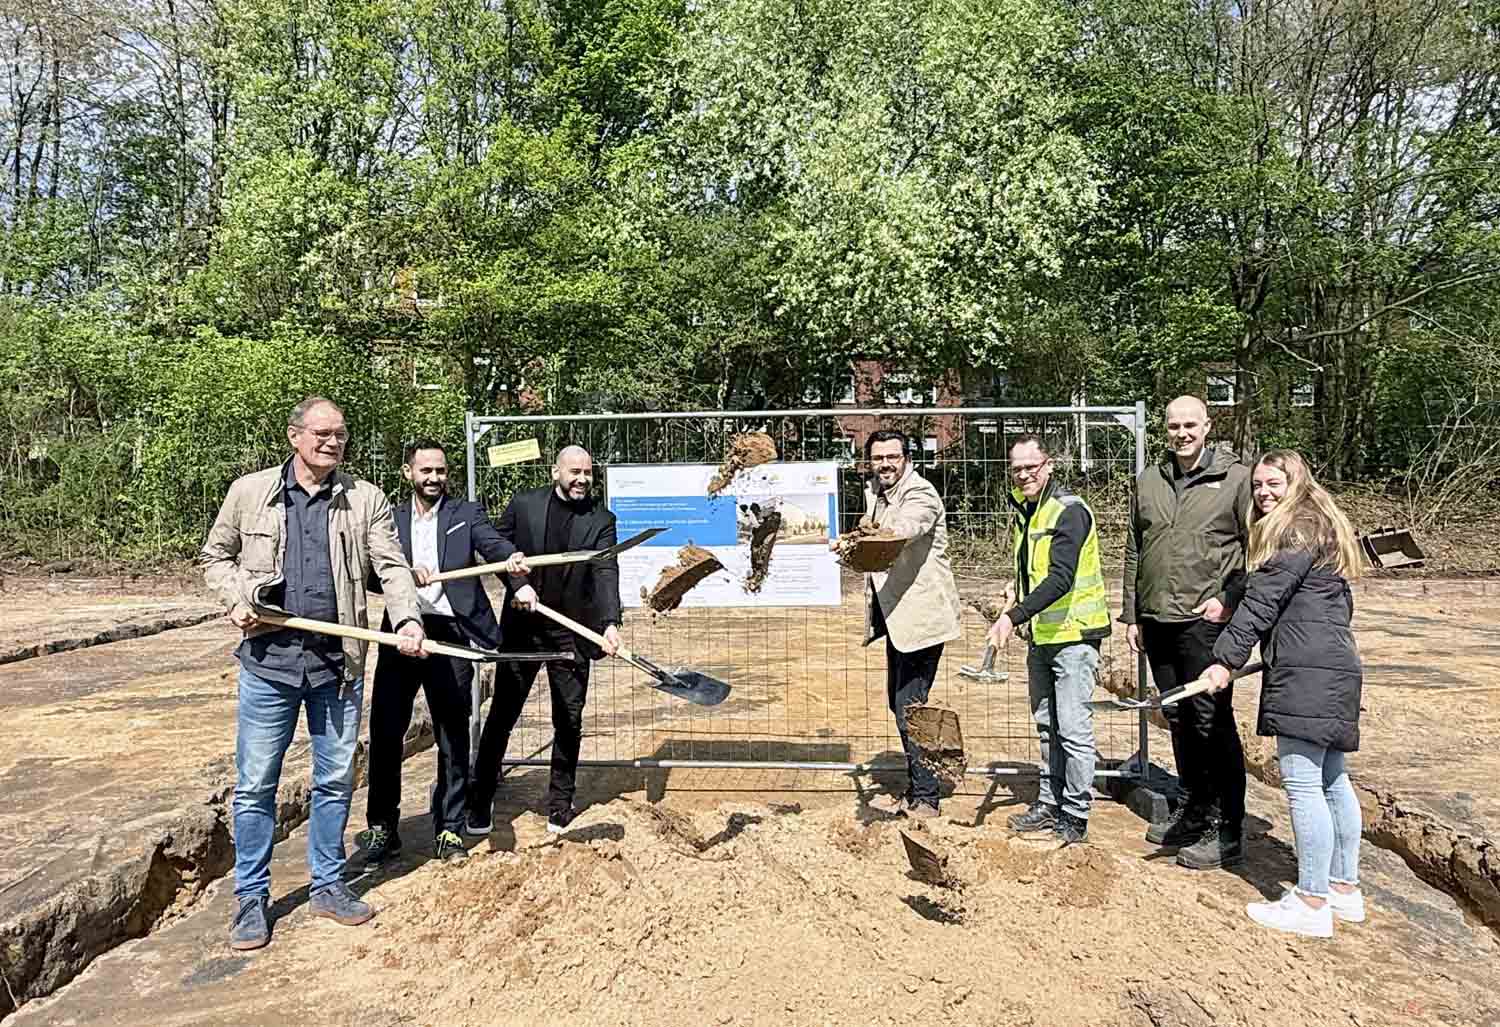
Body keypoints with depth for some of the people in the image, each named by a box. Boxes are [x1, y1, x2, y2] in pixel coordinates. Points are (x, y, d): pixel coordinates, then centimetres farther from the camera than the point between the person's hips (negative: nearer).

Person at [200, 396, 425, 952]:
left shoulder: (366, 500, 2)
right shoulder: (249, 492, 2)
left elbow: (391, 566, -4)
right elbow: (215, 555, 13)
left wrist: (407, 618, -21)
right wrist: (236, 600, -6)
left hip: (339, 662, 1)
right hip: (269, 658, -1)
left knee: (335, 780, 11)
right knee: (255, 784, 6)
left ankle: (328, 885, 27)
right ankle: (251, 897, 21)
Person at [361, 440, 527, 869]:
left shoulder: (466, 513, 8)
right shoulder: (390, 519, 13)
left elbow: (492, 542, -11)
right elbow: (372, 574, 3)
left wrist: (512, 558, -34)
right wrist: (405, 574, -18)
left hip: (450, 634, -1)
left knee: (454, 737, 5)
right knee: (385, 732, 3)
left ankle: (449, 830, 18)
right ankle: (382, 829, 18)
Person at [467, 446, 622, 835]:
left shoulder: (601, 519, -1)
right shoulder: (523, 504, 1)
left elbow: (606, 571, -12)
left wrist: (611, 622, -26)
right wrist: (518, 584, -14)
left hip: (572, 632, 0)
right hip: (521, 627, 0)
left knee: (569, 721, 8)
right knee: (502, 714, 7)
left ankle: (560, 803, 24)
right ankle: (480, 802, 21)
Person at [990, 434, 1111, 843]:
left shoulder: (1069, 511, -18)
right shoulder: (1020, 508, 8)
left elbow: (1060, 579, -30)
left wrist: (1013, 617, -36)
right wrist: (1017, 615, 11)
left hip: (1073, 632, -8)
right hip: (1040, 635, 9)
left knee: (1073, 728, -4)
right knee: (1047, 726, 16)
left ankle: (1075, 817, 7)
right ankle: (1049, 804, 27)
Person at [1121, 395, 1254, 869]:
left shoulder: (1235, 478, -3)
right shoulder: (1148, 482, 13)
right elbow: (1133, 552, 16)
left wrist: (1230, 599, -12)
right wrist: (1131, 614, 14)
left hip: (1206, 621, -6)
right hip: (1157, 621, 6)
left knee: (1212, 720, -4)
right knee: (1178, 718, 15)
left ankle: (1226, 831, 7)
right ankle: (1193, 810, 31)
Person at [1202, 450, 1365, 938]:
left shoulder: (1298, 531, -11)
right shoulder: (1322, 527, 19)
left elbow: (1263, 600, -16)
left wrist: (1226, 659, -16)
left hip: (1306, 676, -11)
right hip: (1336, 668, 11)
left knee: (1302, 784, -7)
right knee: (1332, 781, 16)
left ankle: (1312, 903, -1)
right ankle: (1344, 888, 26)